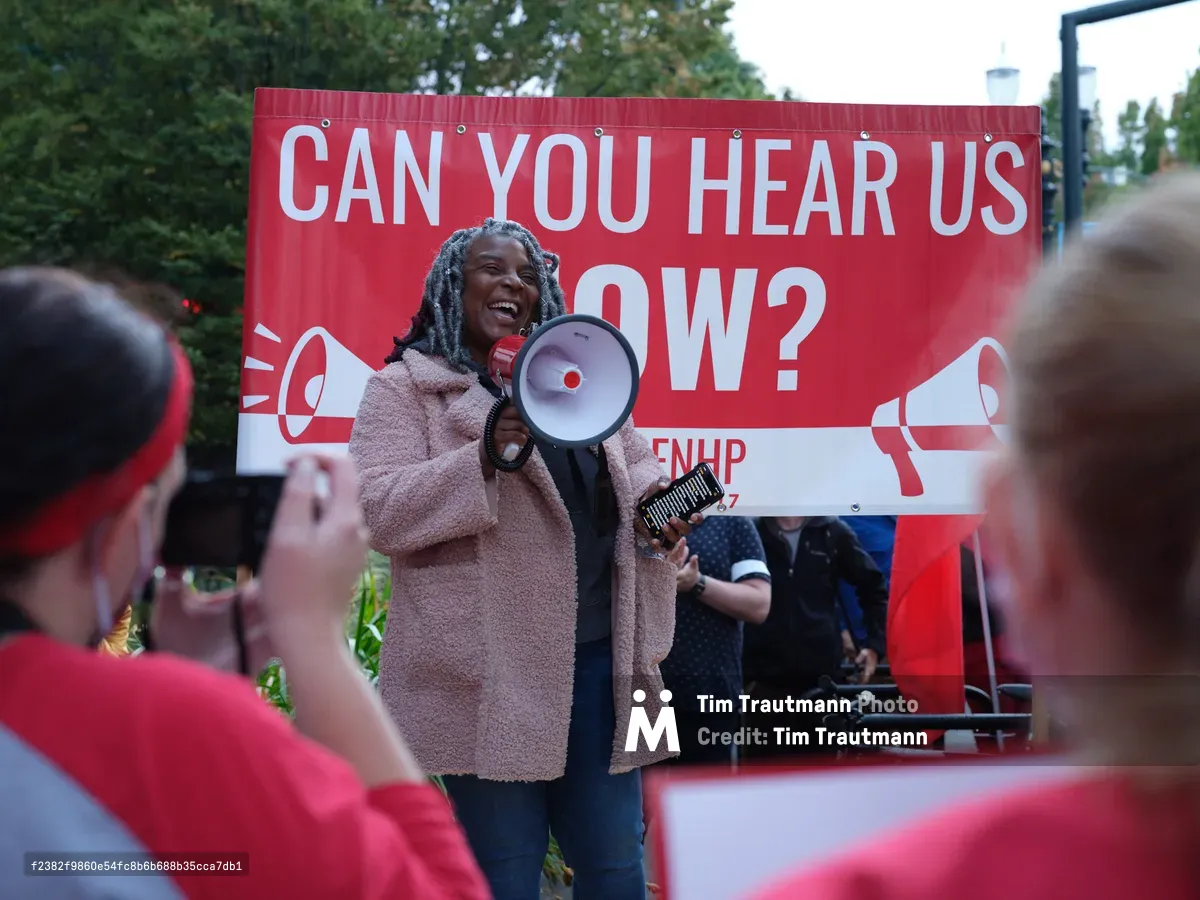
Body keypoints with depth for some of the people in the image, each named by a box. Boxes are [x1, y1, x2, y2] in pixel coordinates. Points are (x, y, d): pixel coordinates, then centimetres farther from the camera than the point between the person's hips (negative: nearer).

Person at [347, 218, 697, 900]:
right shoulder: (405, 387, 1)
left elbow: (638, 472, 22)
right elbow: (381, 514, -10)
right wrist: (484, 458, -24)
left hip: (598, 657, 5)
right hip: (492, 670, -5)